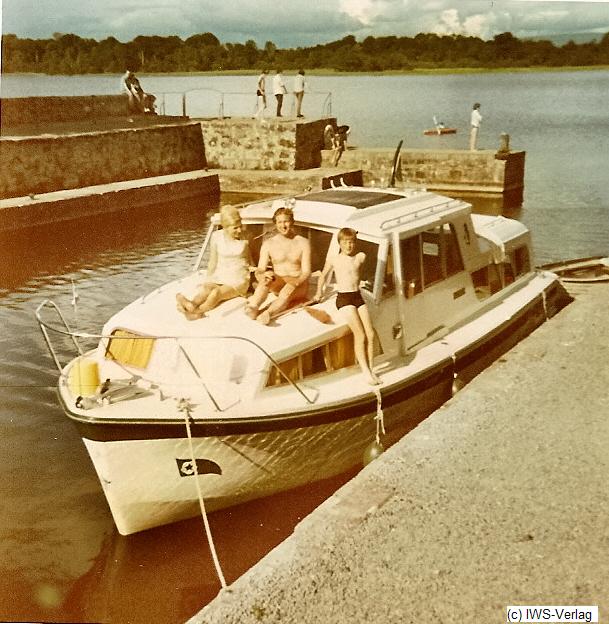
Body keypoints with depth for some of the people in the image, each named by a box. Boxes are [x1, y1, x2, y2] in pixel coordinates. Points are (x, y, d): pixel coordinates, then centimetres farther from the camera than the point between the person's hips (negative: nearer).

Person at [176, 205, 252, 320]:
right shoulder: (217, 237, 3)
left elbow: (251, 262, 13)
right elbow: (213, 262, 9)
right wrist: (208, 280, 6)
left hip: (238, 280, -2)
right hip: (219, 277, 2)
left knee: (217, 292, -31)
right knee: (205, 288, -32)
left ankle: (197, 311, -55)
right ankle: (192, 305, -61)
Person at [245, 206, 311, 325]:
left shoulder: (303, 243, 0)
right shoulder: (268, 244, 5)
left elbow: (306, 272, -6)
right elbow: (260, 270, -3)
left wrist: (296, 282, -28)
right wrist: (261, 276, -28)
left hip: (298, 286, -1)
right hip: (278, 285, 1)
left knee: (288, 290, -36)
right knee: (268, 276, -32)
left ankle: (267, 313, -65)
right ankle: (253, 307, -58)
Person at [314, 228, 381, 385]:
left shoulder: (360, 257, 9)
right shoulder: (333, 259, 1)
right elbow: (323, 276, 15)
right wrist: (319, 292, 16)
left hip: (358, 297, 4)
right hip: (343, 298, -4)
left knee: (370, 334, -6)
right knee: (360, 335, -16)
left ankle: (370, 370, 4)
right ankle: (366, 372, -13)